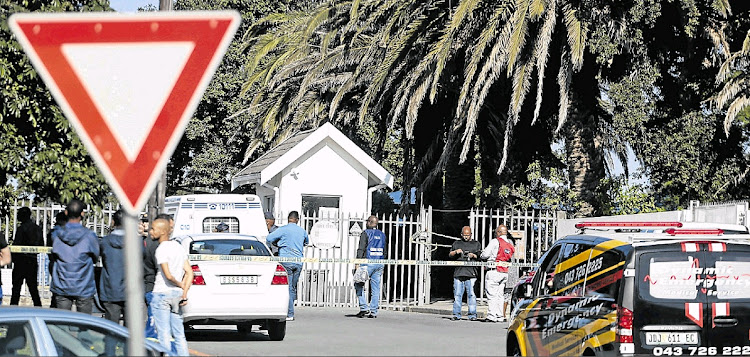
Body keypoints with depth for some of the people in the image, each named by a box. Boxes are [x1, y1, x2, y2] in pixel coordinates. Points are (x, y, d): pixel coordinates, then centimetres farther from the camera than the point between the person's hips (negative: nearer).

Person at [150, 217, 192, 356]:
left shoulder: (161, 250, -13)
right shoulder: (178, 247, 10)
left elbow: (168, 275, -19)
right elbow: (189, 273, 7)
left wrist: (180, 285, -1)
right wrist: (184, 293, 1)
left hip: (161, 293, -7)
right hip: (176, 293, 7)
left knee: (164, 334, -4)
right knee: (179, 335, 10)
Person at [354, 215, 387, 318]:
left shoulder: (366, 233, -4)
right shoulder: (382, 235, 14)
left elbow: (361, 249, -12)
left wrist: (357, 262, -13)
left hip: (368, 263, -5)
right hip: (379, 263, 6)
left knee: (359, 285, 5)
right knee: (375, 289, 6)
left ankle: (364, 308, -6)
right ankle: (374, 312, 4)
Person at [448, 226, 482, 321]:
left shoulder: (476, 244, 15)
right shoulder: (456, 243, 20)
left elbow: (481, 257, 11)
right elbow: (450, 255, 15)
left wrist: (474, 256, -9)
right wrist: (455, 252, -6)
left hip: (471, 274, -2)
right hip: (458, 272, 2)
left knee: (471, 294, -9)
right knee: (457, 294, -1)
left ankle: (472, 315, -7)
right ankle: (456, 314, 3)